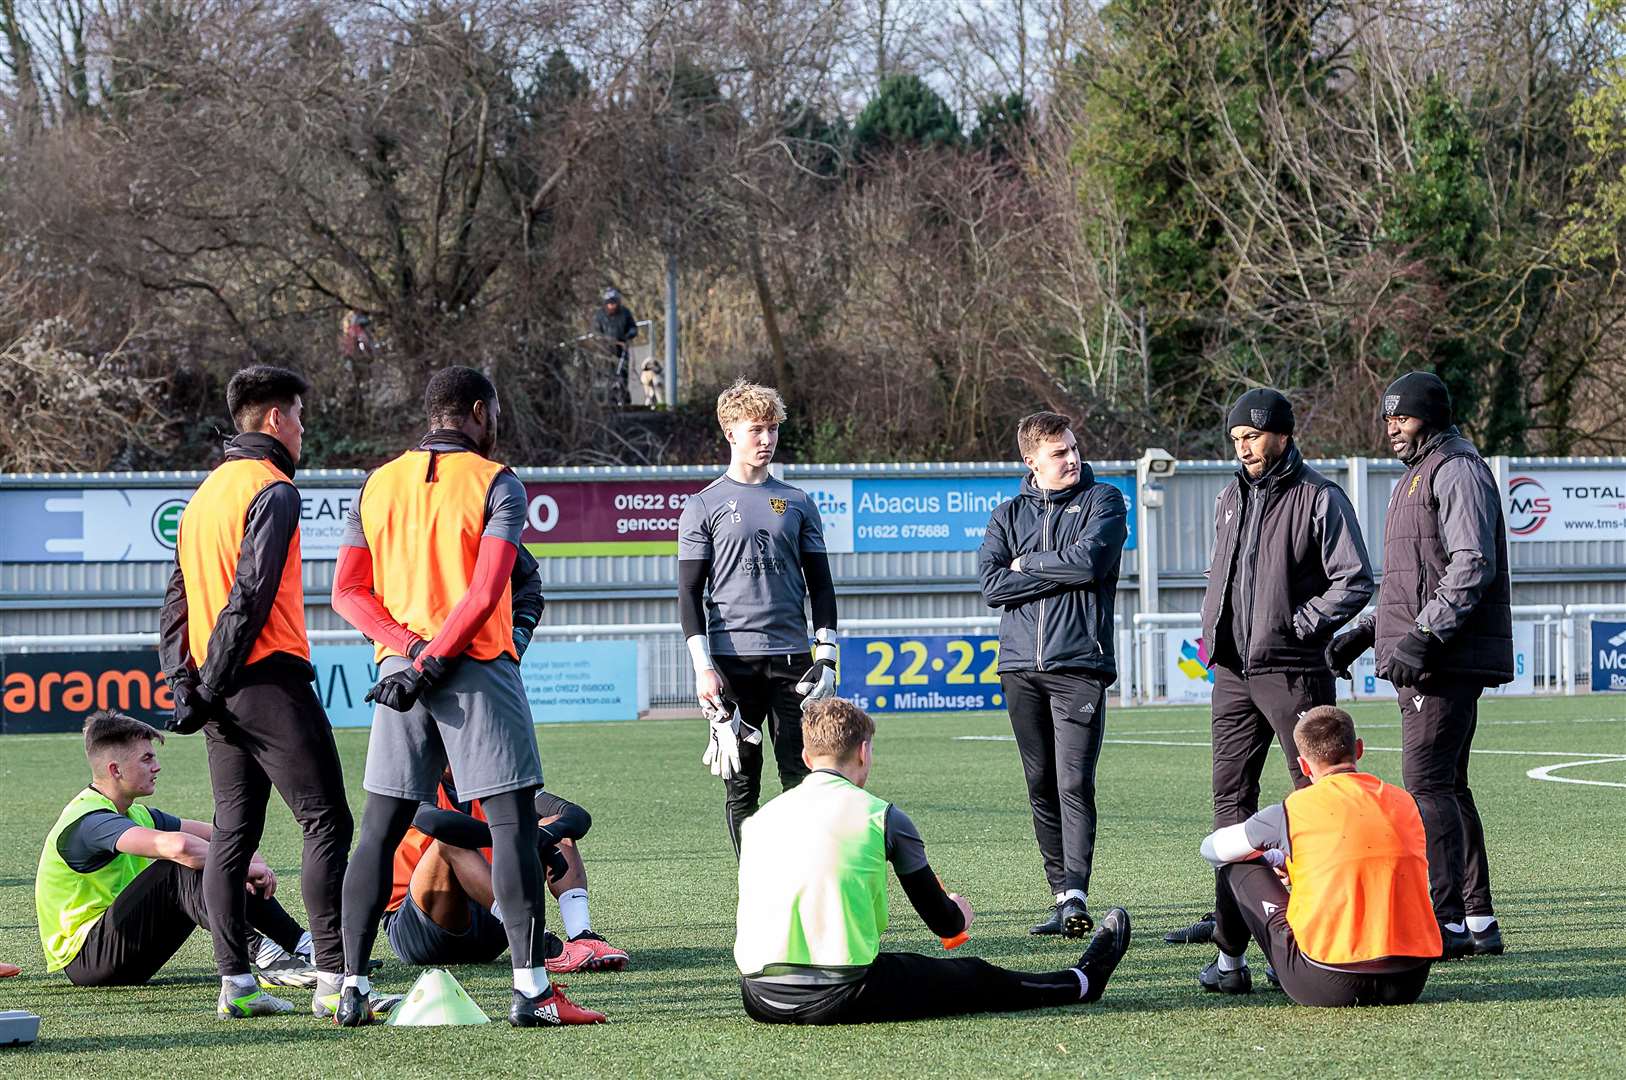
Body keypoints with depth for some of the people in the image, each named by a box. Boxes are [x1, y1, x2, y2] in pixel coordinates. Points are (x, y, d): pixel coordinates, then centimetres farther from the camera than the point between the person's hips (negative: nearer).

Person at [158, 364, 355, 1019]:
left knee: (233, 836, 9)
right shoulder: (272, 490, -9)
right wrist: (212, 683, -12)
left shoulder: (205, 493, 19)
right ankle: (334, 979, -16)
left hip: (220, 694, 9)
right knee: (327, 824, -8)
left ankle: (235, 980, 5)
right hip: (270, 681, -9)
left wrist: (185, 685, 11)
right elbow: (251, 595, -17)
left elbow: (177, 600, 18)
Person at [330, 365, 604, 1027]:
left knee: (380, 829, 8)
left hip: (399, 669, 5)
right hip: (477, 672, -5)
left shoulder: (378, 485, 11)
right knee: (512, 822, -4)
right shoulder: (497, 484, -4)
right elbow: (485, 593, -15)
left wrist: (407, 648, -5)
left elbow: (347, 590, 5)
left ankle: (352, 988, 5)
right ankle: (531, 989, -9)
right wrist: (432, 663, -12)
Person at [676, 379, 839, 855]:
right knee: (741, 785, 1)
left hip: (791, 658, 2)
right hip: (732, 660, -2)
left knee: (801, 780, -2)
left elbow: (819, 583, 14)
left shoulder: (796, 503, 12)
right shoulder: (705, 506, 4)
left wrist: (826, 653, 4)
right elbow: (690, 593, 1)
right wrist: (703, 667, -8)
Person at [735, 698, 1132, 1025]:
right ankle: (1082, 981, 42)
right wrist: (959, 914, 34)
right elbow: (944, 923, 8)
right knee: (974, 978, 19)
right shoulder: (882, 815, 0)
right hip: (839, 997, -4)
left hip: (760, 999, 4)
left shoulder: (760, 819, 11)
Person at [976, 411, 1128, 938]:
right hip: (1021, 667, 4)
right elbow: (992, 586, -1)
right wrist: (1062, 572, -7)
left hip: (1079, 664, -4)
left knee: (1074, 785, -13)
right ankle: (1062, 894, 11)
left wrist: (1027, 565, 0)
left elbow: (1089, 561, -12)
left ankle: (1075, 895, -21)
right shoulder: (1009, 514, 13)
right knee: (1041, 787, 6)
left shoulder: (1103, 502, 5)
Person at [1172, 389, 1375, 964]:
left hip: (1293, 672, -7)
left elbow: (1356, 581, -11)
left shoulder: (1319, 498, -6)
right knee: (1230, 798, 3)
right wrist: (1213, 632, 12)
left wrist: (1298, 625, -14)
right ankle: (1230, 946, 3)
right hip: (1233, 674, 7)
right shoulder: (1231, 499, 15)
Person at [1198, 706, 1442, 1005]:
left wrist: (1279, 859, 36)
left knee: (1237, 865, 16)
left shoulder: (1296, 809, -2)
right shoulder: (1403, 801, 10)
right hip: (1409, 984, 4)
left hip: (1327, 987, -4)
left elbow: (1212, 848, 17)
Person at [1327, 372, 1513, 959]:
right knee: (1446, 785, 11)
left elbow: (1473, 565, -19)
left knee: (1427, 781, -14)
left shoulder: (1457, 470, -8)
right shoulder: (1417, 476, 24)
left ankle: (1446, 921, -16)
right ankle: (1478, 921, 14)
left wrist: (1423, 636, -25)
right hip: (1423, 664, 11)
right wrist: (1363, 633, 21)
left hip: (1447, 661, -11)